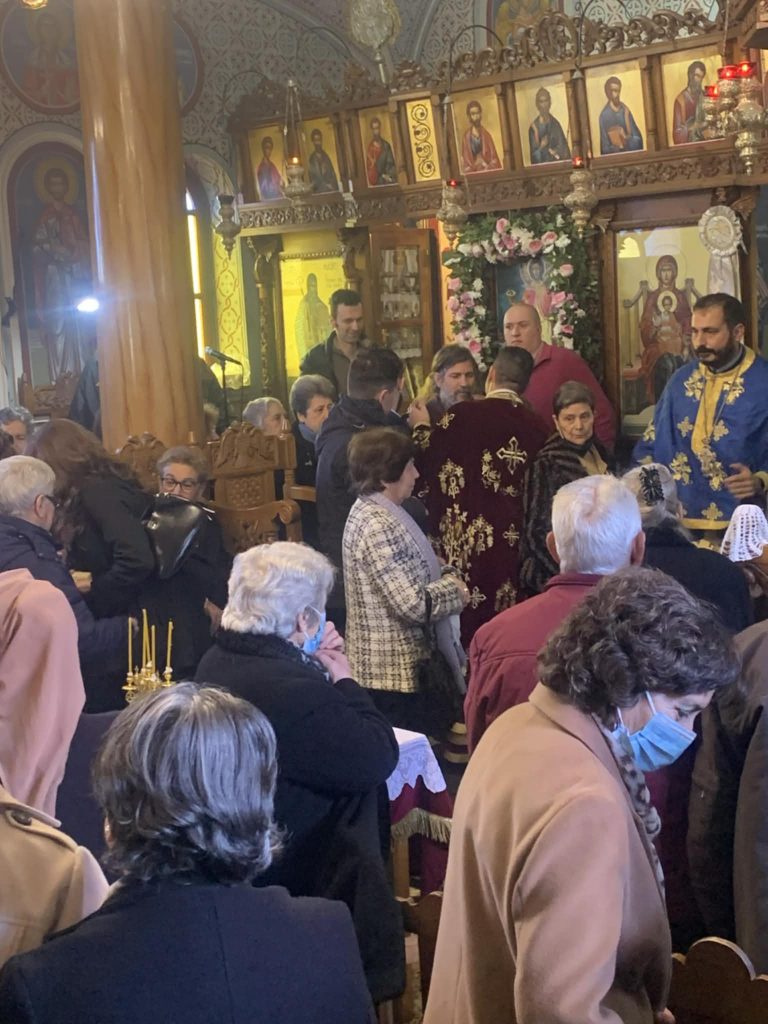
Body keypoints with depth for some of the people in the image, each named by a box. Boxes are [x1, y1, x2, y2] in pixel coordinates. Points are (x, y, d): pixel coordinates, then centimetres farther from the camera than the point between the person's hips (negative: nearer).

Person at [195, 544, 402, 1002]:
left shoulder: (217, 663, -2)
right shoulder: (295, 692, -33)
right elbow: (380, 756, -23)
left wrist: (315, 666, 1)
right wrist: (343, 678, -13)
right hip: (308, 885, -10)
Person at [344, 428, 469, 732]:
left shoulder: (372, 511, 10)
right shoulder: (378, 526, -22)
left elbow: (414, 573, 19)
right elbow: (414, 603, -26)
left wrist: (446, 574, 0)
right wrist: (455, 589, -8)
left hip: (388, 666, 10)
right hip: (395, 673, -10)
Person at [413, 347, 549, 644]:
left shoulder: (463, 415, -8)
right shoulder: (537, 427, 2)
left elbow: (423, 463, 0)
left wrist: (422, 427, 18)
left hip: (468, 542, -3)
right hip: (516, 541, 3)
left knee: (466, 623, 3)